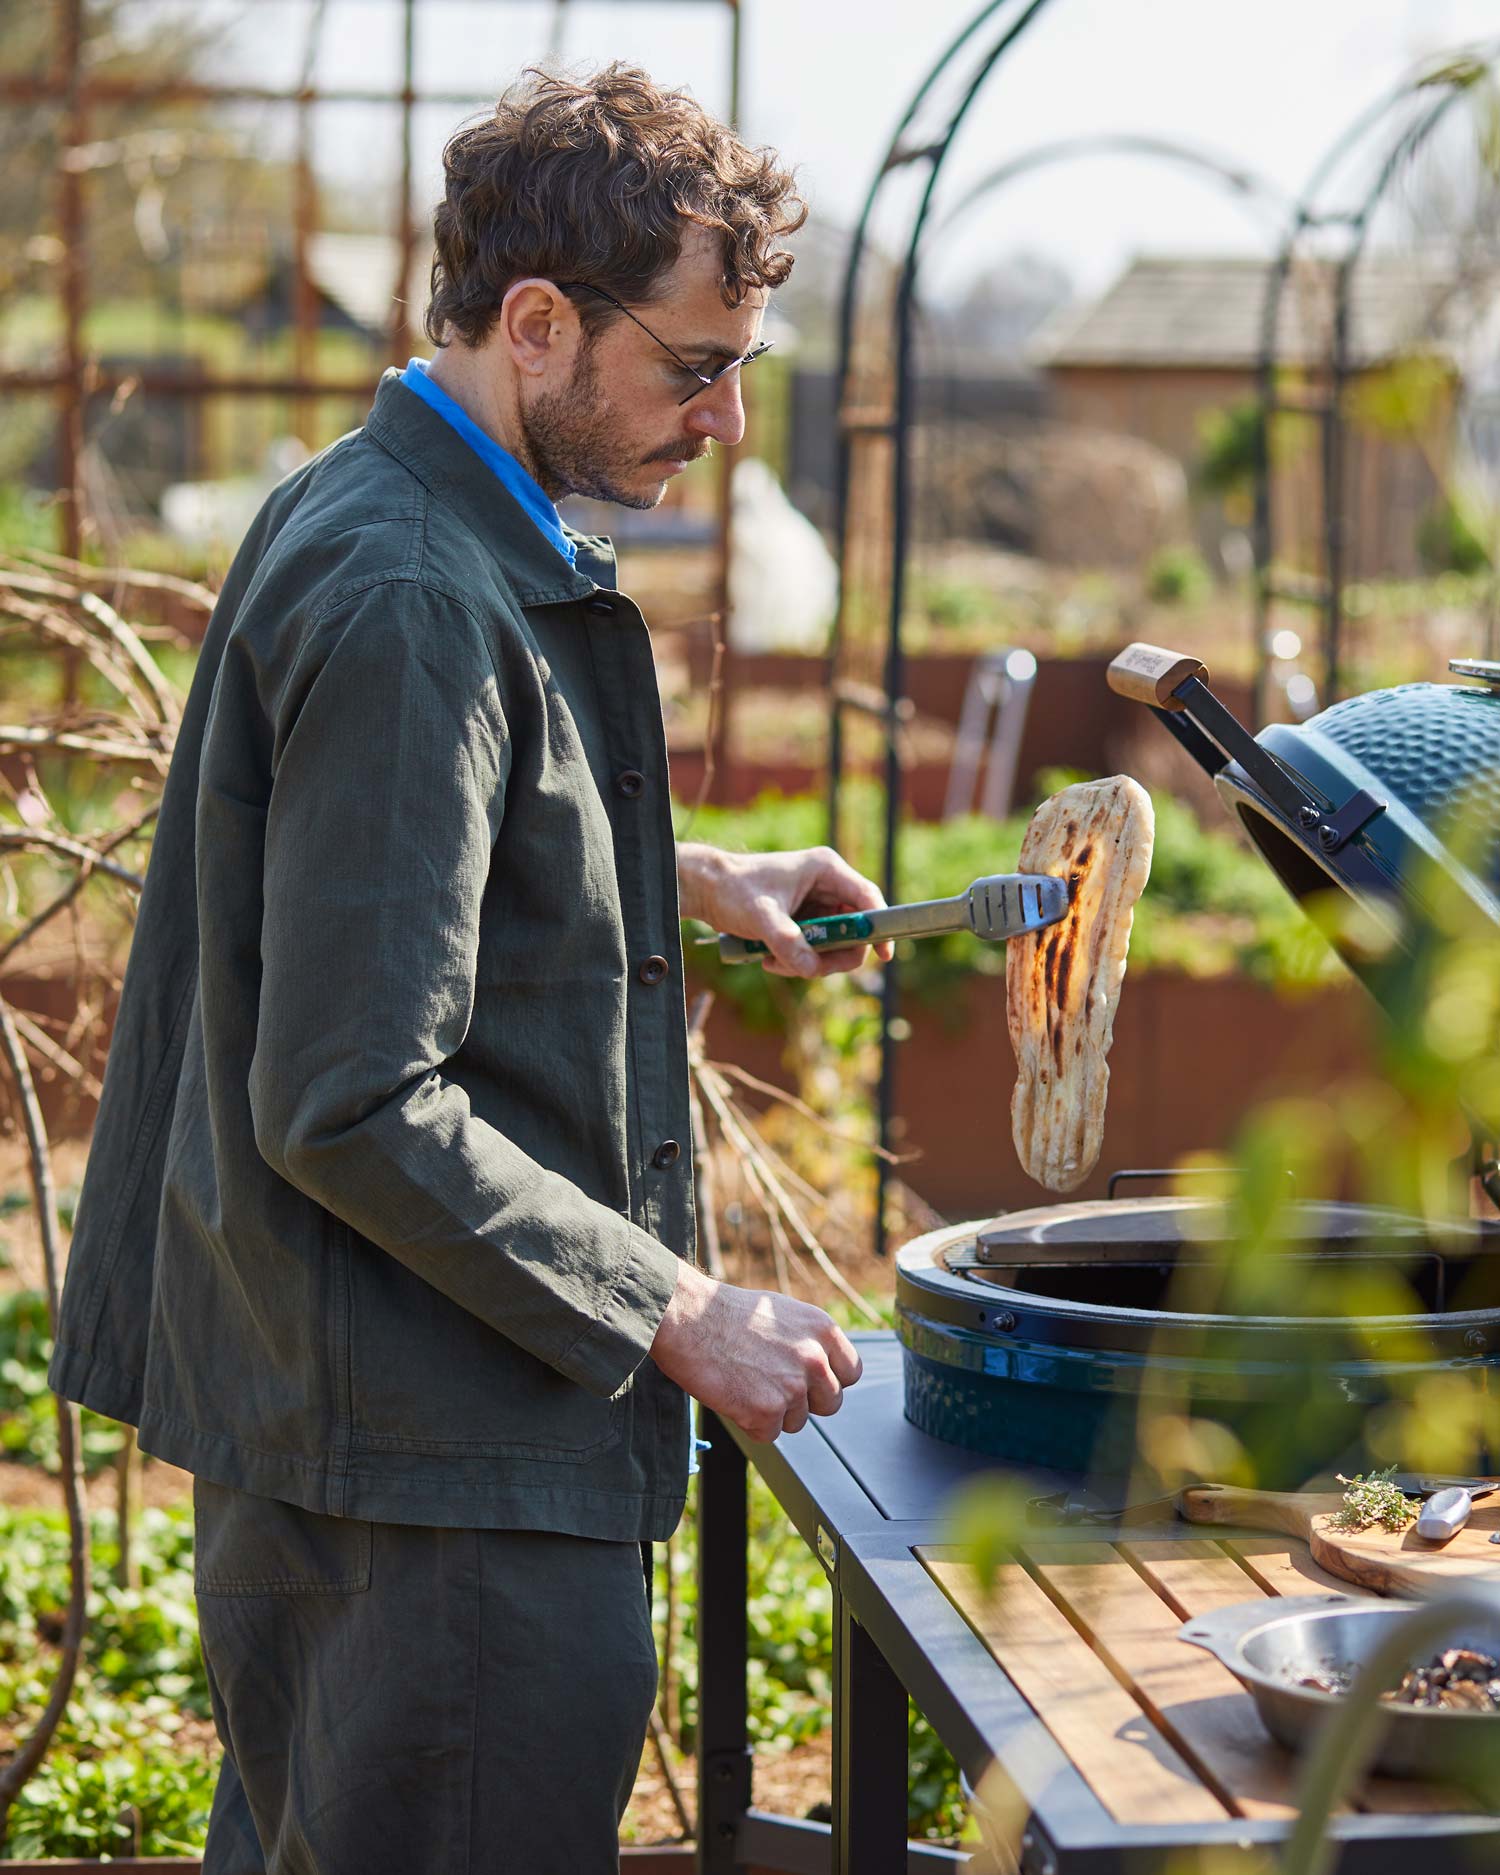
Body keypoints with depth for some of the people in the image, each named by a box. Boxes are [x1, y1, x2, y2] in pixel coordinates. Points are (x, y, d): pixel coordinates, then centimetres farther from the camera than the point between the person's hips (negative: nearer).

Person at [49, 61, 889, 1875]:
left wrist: (683, 878, 21)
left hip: (309, 1390, 11)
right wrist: (677, 1314, -18)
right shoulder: (410, 603, -22)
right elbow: (354, 1107, -24)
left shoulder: (357, 512, 11)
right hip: (448, 1455, -11)